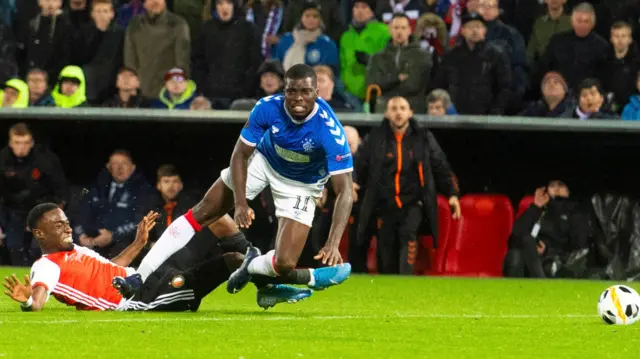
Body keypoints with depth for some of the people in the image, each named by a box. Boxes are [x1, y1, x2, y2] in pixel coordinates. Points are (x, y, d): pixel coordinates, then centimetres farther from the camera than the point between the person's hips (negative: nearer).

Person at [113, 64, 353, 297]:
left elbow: (344, 191, -35)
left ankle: (252, 266, 22)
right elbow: (240, 155, -16)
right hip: (264, 161, 2)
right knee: (201, 213, -4)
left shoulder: (329, 130, -35)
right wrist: (240, 203, -29)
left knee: (284, 265, -15)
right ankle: (140, 276, 3)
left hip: (301, 186, -2)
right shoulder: (268, 108, -28)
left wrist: (333, 244, -45)